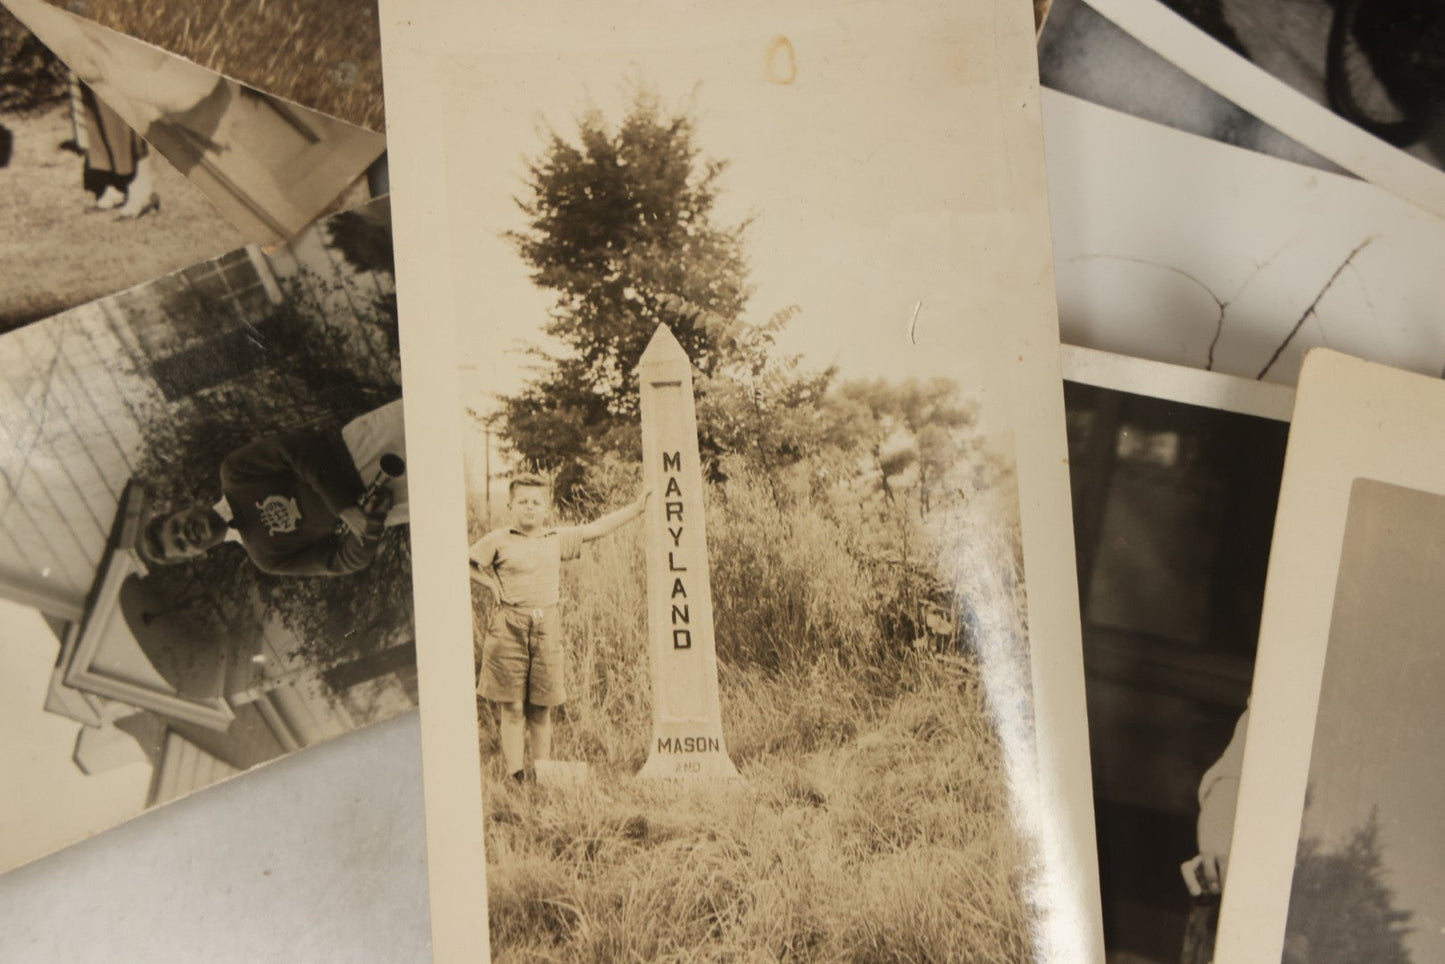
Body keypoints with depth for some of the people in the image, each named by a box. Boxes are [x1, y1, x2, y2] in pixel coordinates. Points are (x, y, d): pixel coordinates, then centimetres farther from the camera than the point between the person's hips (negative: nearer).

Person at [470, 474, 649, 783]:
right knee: (512, 707, 0)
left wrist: (635, 508, 16)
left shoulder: (558, 539, 10)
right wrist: (490, 582, -2)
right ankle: (515, 774, 7)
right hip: (509, 629, -3)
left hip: (547, 627, 3)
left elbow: (595, 529, 15)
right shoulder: (498, 541, 0)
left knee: (541, 708, 9)